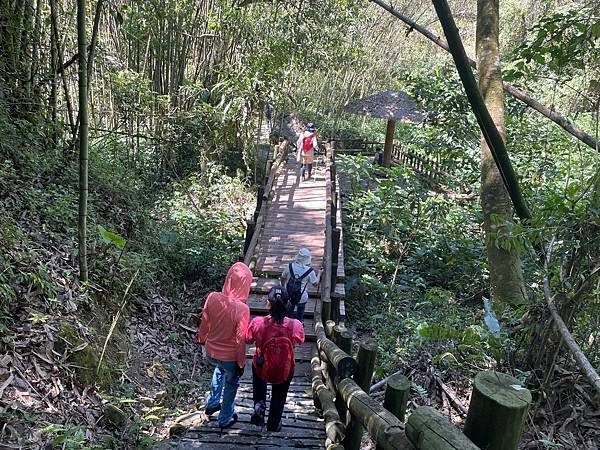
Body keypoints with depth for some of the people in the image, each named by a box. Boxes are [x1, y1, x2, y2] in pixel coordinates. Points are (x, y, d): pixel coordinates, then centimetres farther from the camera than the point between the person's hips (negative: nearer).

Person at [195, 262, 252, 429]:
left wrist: (201, 339, 19)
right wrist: (241, 363, -5)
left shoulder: (212, 298, -19)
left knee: (220, 369, 37)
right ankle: (225, 419, 44)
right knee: (231, 384, 25)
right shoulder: (242, 309, -31)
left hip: (211, 352, 4)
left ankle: (212, 404, 51)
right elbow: (240, 340, -21)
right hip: (230, 356, -4)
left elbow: (204, 323, -2)